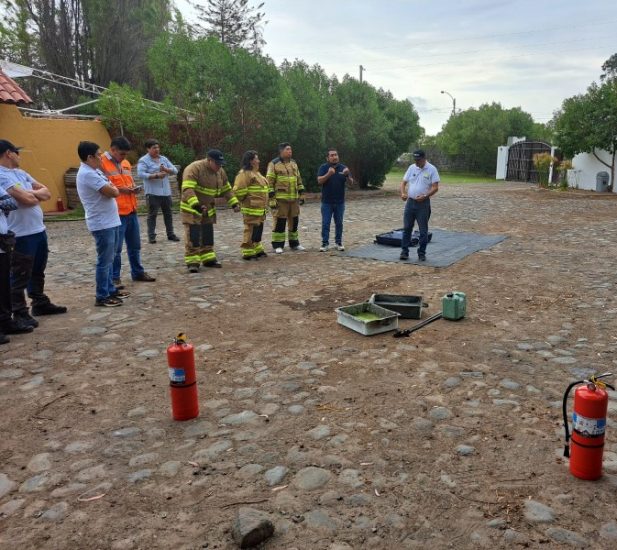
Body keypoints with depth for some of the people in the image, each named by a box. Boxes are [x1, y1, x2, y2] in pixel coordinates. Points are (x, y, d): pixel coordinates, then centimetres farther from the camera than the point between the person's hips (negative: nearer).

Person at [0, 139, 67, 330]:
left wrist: (31, 193, -9)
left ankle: (40, 303, 33)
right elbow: (28, 199, -24)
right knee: (20, 276, 2)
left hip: (38, 230, 9)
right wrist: (37, 195, -1)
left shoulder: (20, 173, 14)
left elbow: (47, 193, 11)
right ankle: (20, 313, 11)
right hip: (21, 235, -9)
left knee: (38, 271, 20)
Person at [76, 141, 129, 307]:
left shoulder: (94, 172, 13)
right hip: (102, 224, -10)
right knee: (104, 261, -3)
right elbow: (113, 192, -22)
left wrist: (111, 188, -6)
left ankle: (110, 290, 28)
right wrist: (114, 188, -2)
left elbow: (112, 189, 15)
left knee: (109, 259, 17)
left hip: (110, 222, 10)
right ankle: (102, 297, 5)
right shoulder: (88, 174, -20)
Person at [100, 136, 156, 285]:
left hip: (131, 210, 8)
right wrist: (120, 190, -20)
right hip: (116, 213, -8)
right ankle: (114, 278, 10)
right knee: (116, 248, 0)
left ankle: (138, 272, 29)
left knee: (135, 245, 16)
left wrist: (134, 188, 4)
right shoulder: (102, 163, -9)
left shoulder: (126, 163, 14)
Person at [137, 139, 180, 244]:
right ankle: (151, 236, 1)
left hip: (166, 192, 6)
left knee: (168, 213, 10)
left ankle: (170, 234, 18)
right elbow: (141, 174, -18)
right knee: (152, 214, -3)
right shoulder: (143, 160, -3)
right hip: (152, 192, -5)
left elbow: (175, 170, 8)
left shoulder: (164, 159, 14)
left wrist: (165, 169, -12)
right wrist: (156, 176, -22)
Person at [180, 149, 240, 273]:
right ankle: (192, 262, -4)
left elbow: (227, 189, 12)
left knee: (208, 235, 11)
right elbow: (187, 189, -32)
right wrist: (195, 205, -44)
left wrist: (234, 203, 1)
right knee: (193, 236, -8)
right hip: (191, 208, -7)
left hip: (208, 209, 7)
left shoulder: (220, 171, 2)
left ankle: (208, 259, 21)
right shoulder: (194, 168, -22)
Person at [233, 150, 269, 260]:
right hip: (251, 209, -10)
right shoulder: (244, 173, -14)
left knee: (258, 229, 16)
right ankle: (247, 253, 0)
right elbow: (238, 190, -22)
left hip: (260, 208, 10)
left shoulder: (256, 173, 18)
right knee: (251, 230, -6)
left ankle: (257, 249, 28)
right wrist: (246, 199, -12)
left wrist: (264, 204, 22)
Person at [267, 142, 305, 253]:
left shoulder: (294, 163, 14)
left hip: (294, 199, 6)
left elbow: (299, 180, 19)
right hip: (280, 199, -6)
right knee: (279, 222, -3)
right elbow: (269, 182, -9)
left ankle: (294, 243, 23)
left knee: (294, 221, 11)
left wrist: (301, 195, 14)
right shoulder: (274, 164, -6)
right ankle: (277, 245, 7)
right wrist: (272, 199, -14)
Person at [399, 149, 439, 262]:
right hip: (410, 202, 4)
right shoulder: (411, 168, 5)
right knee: (407, 228, 6)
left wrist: (425, 196, -25)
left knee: (423, 230, 3)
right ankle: (404, 251, 13)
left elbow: (435, 187, -11)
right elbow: (403, 182, 9)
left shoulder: (432, 169, -7)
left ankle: (421, 253, 12)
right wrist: (403, 193, -11)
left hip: (423, 204, -4)